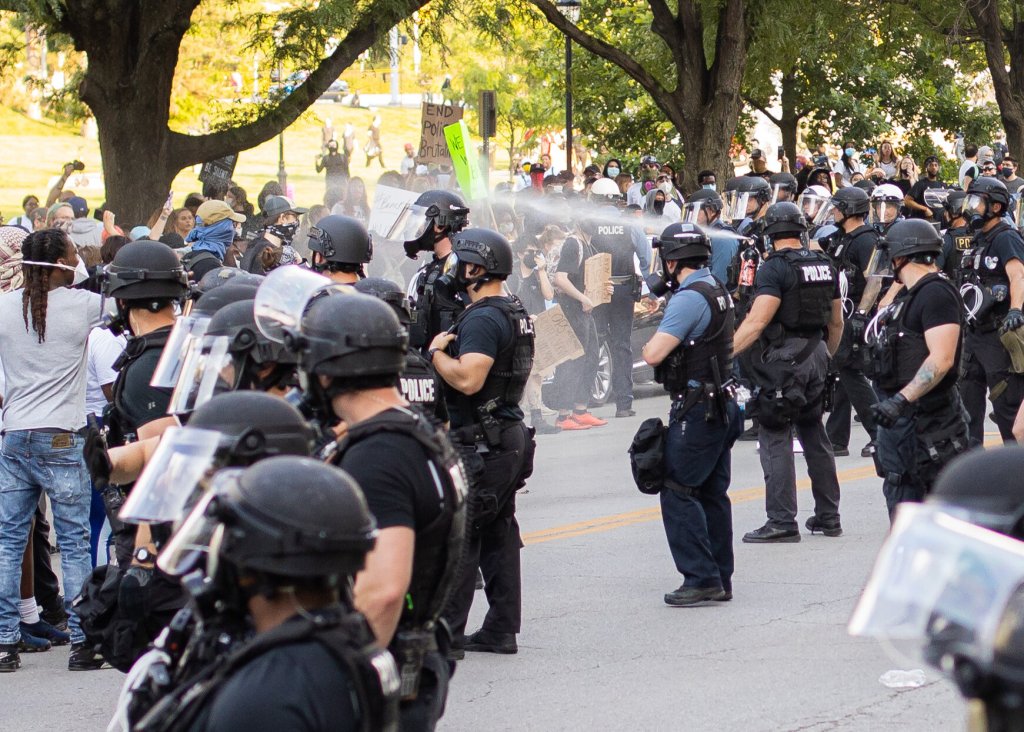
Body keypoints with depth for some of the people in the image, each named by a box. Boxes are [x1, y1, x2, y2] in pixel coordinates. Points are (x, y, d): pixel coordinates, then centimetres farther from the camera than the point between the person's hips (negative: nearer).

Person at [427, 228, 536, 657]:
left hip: (481, 442, -10)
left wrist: (436, 352, -12)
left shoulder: (483, 319, -18)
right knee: (498, 535, 12)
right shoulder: (516, 313, 14)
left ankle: (446, 633, -5)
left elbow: (468, 379, -28)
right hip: (511, 436, 10)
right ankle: (501, 630, 15)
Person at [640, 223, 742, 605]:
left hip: (697, 411, -10)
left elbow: (654, 354, -23)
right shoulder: (717, 290, 11)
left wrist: (649, 340, -1)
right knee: (712, 494, 13)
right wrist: (661, 316, 20)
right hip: (721, 406, 10)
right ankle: (720, 580, 16)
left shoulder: (689, 298, -18)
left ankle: (701, 578, -9)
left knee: (678, 493, -6)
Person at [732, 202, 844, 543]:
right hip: (816, 355, 7)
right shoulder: (824, 265, 10)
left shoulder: (775, 267, -13)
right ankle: (828, 515, 21)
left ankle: (782, 522, -8)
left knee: (776, 440, -5)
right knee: (815, 437, 16)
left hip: (783, 359, -7)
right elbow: (836, 321, 17)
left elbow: (757, 322, -21)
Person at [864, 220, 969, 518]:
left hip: (927, 420, -10)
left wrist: (902, 399, -33)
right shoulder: (910, 295, 17)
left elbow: (941, 359, -27)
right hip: (901, 417, 10)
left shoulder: (937, 294, -16)